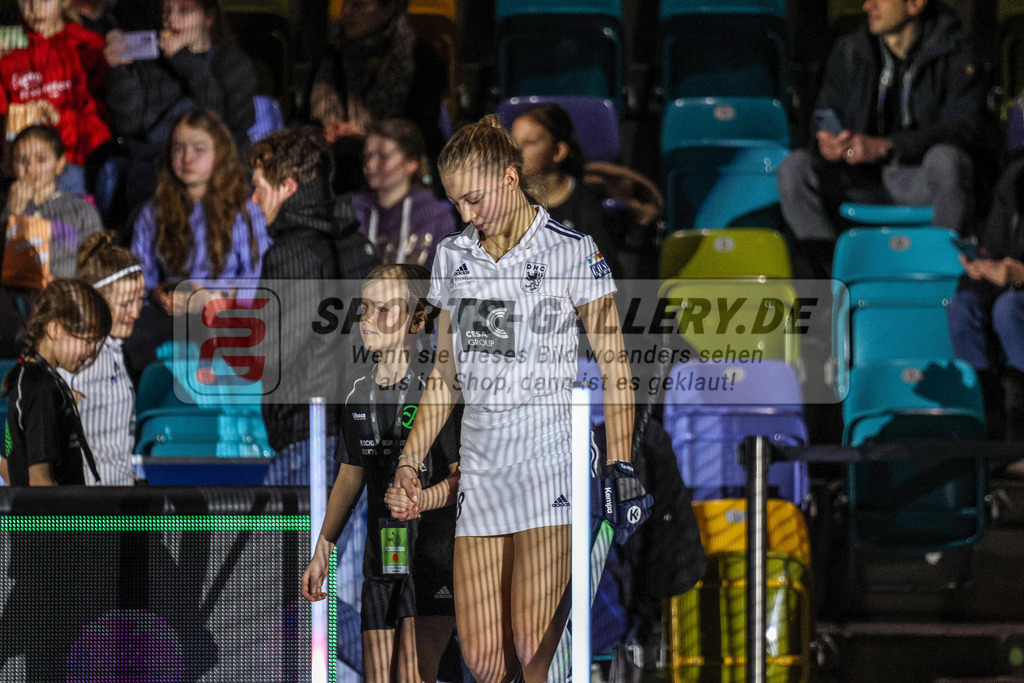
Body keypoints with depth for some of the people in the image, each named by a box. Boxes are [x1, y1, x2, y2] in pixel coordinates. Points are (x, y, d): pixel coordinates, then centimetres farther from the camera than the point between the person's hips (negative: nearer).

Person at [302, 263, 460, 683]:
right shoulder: (359, 392, 10)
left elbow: (464, 476, -14)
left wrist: (421, 499, -32)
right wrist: (322, 552, 21)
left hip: (435, 553, -7)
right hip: (380, 558, 7)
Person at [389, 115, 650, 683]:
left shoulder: (572, 252, -1)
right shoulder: (452, 257, 14)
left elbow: (614, 366, -1)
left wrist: (620, 465, -10)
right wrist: (409, 461, 12)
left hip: (552, 455, -5)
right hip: (481, 461, 5)